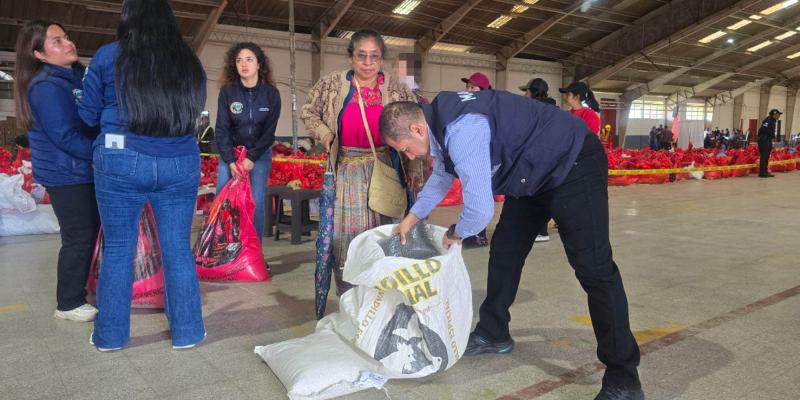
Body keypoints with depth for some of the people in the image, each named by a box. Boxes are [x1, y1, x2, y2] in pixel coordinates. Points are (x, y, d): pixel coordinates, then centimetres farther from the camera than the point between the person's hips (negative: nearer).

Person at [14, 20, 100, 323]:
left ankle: (76, 294, 29)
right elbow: (65, 137, -22)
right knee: (78, 238, -2)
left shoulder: (76, 76, 11)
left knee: (89, 233, 15)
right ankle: (69, 304, 13)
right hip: (66, 175, -9)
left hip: (84, 171, 9)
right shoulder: (47, 87, -17)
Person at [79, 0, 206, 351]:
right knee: (178, 249, 8)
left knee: (118, 249, 9)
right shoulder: (190, 62, 6)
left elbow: (88, 115, 9)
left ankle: (111, 334, 21)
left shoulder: (108, 56, 1)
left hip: (121, 161, -1)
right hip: (180, 164, 2)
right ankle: (186, 331, 17)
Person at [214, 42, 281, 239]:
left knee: (256, 203, -6)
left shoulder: (271, 93, -7)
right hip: (230, 154, 1)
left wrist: (251, 158, -13)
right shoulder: (227, 91, -7)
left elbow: (269, 132, -6)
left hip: (260, 154, -1)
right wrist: (230, 161, -16)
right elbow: (221, 130, -7)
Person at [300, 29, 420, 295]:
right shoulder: (333, 84, -1)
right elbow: (308, 113, 12)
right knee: (345, 233, 3)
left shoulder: (397, 89, 0)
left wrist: (414, 167, -1)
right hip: (347, 171, 0)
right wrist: (324, 134, -6)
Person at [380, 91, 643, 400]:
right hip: (533, 172, 10)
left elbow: (480, 210, -32)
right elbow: (441, 176, 20)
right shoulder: (440, 123, 0)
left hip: (574, 165, -10)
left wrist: (456, 233, -10)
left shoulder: (462, 131, -32)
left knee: (593, 267, -13)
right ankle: (493, 334, 28)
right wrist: (413, 217, 19)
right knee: (504, 252, 12)